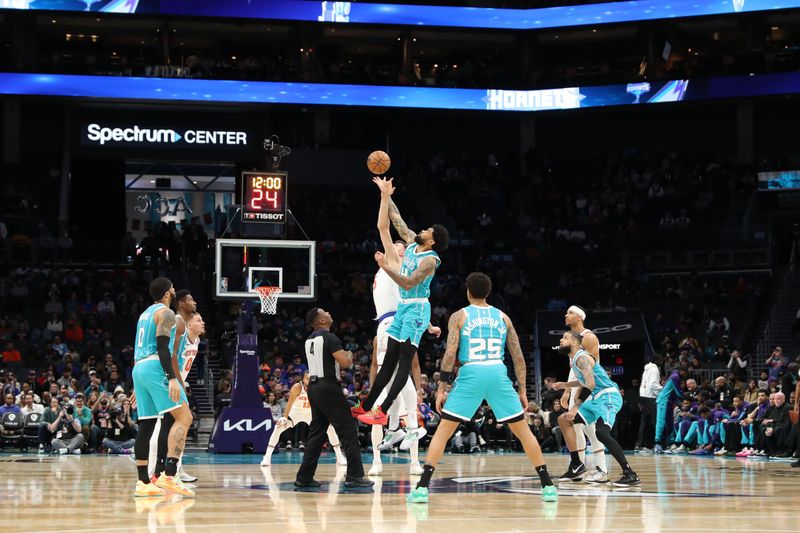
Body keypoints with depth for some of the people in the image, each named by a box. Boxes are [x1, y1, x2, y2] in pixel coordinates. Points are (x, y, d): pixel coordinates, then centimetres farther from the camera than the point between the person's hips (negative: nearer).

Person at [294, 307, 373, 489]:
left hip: (313, 386, 9)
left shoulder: (309, 340, 14)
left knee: (316, 432, 13)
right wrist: (349, 355, 2)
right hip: (328, 387, -9)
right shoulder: (329, 338, -13)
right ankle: (354, 476, -6)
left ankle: (304, 477, 11)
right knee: (348, 431, -4)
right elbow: (345, 363, -20)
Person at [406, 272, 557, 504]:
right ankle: (548, 486, 10)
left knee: (443, 430, 5)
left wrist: (442, 389, 0)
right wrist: (522, 391, 17)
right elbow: (518, 357, 11)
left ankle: (422, 487, -4)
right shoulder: (502, 317, 15)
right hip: (498, 374, 2)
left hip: (471, 374, -2)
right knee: (522, 430, 12)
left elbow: (450, 354, -3)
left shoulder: (459, 316, 7)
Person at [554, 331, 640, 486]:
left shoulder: (581, 357, -13)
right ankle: (576, 465, 17)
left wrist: (576, 407, -27)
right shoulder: (574, 359, 18)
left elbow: (590, 383, -25)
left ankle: (630, 474, -30)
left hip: (608, 396, -11)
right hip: (596, 399, 11)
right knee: (564, 420, 13)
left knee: (602, 432, -29)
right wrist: (565, 385, 30)